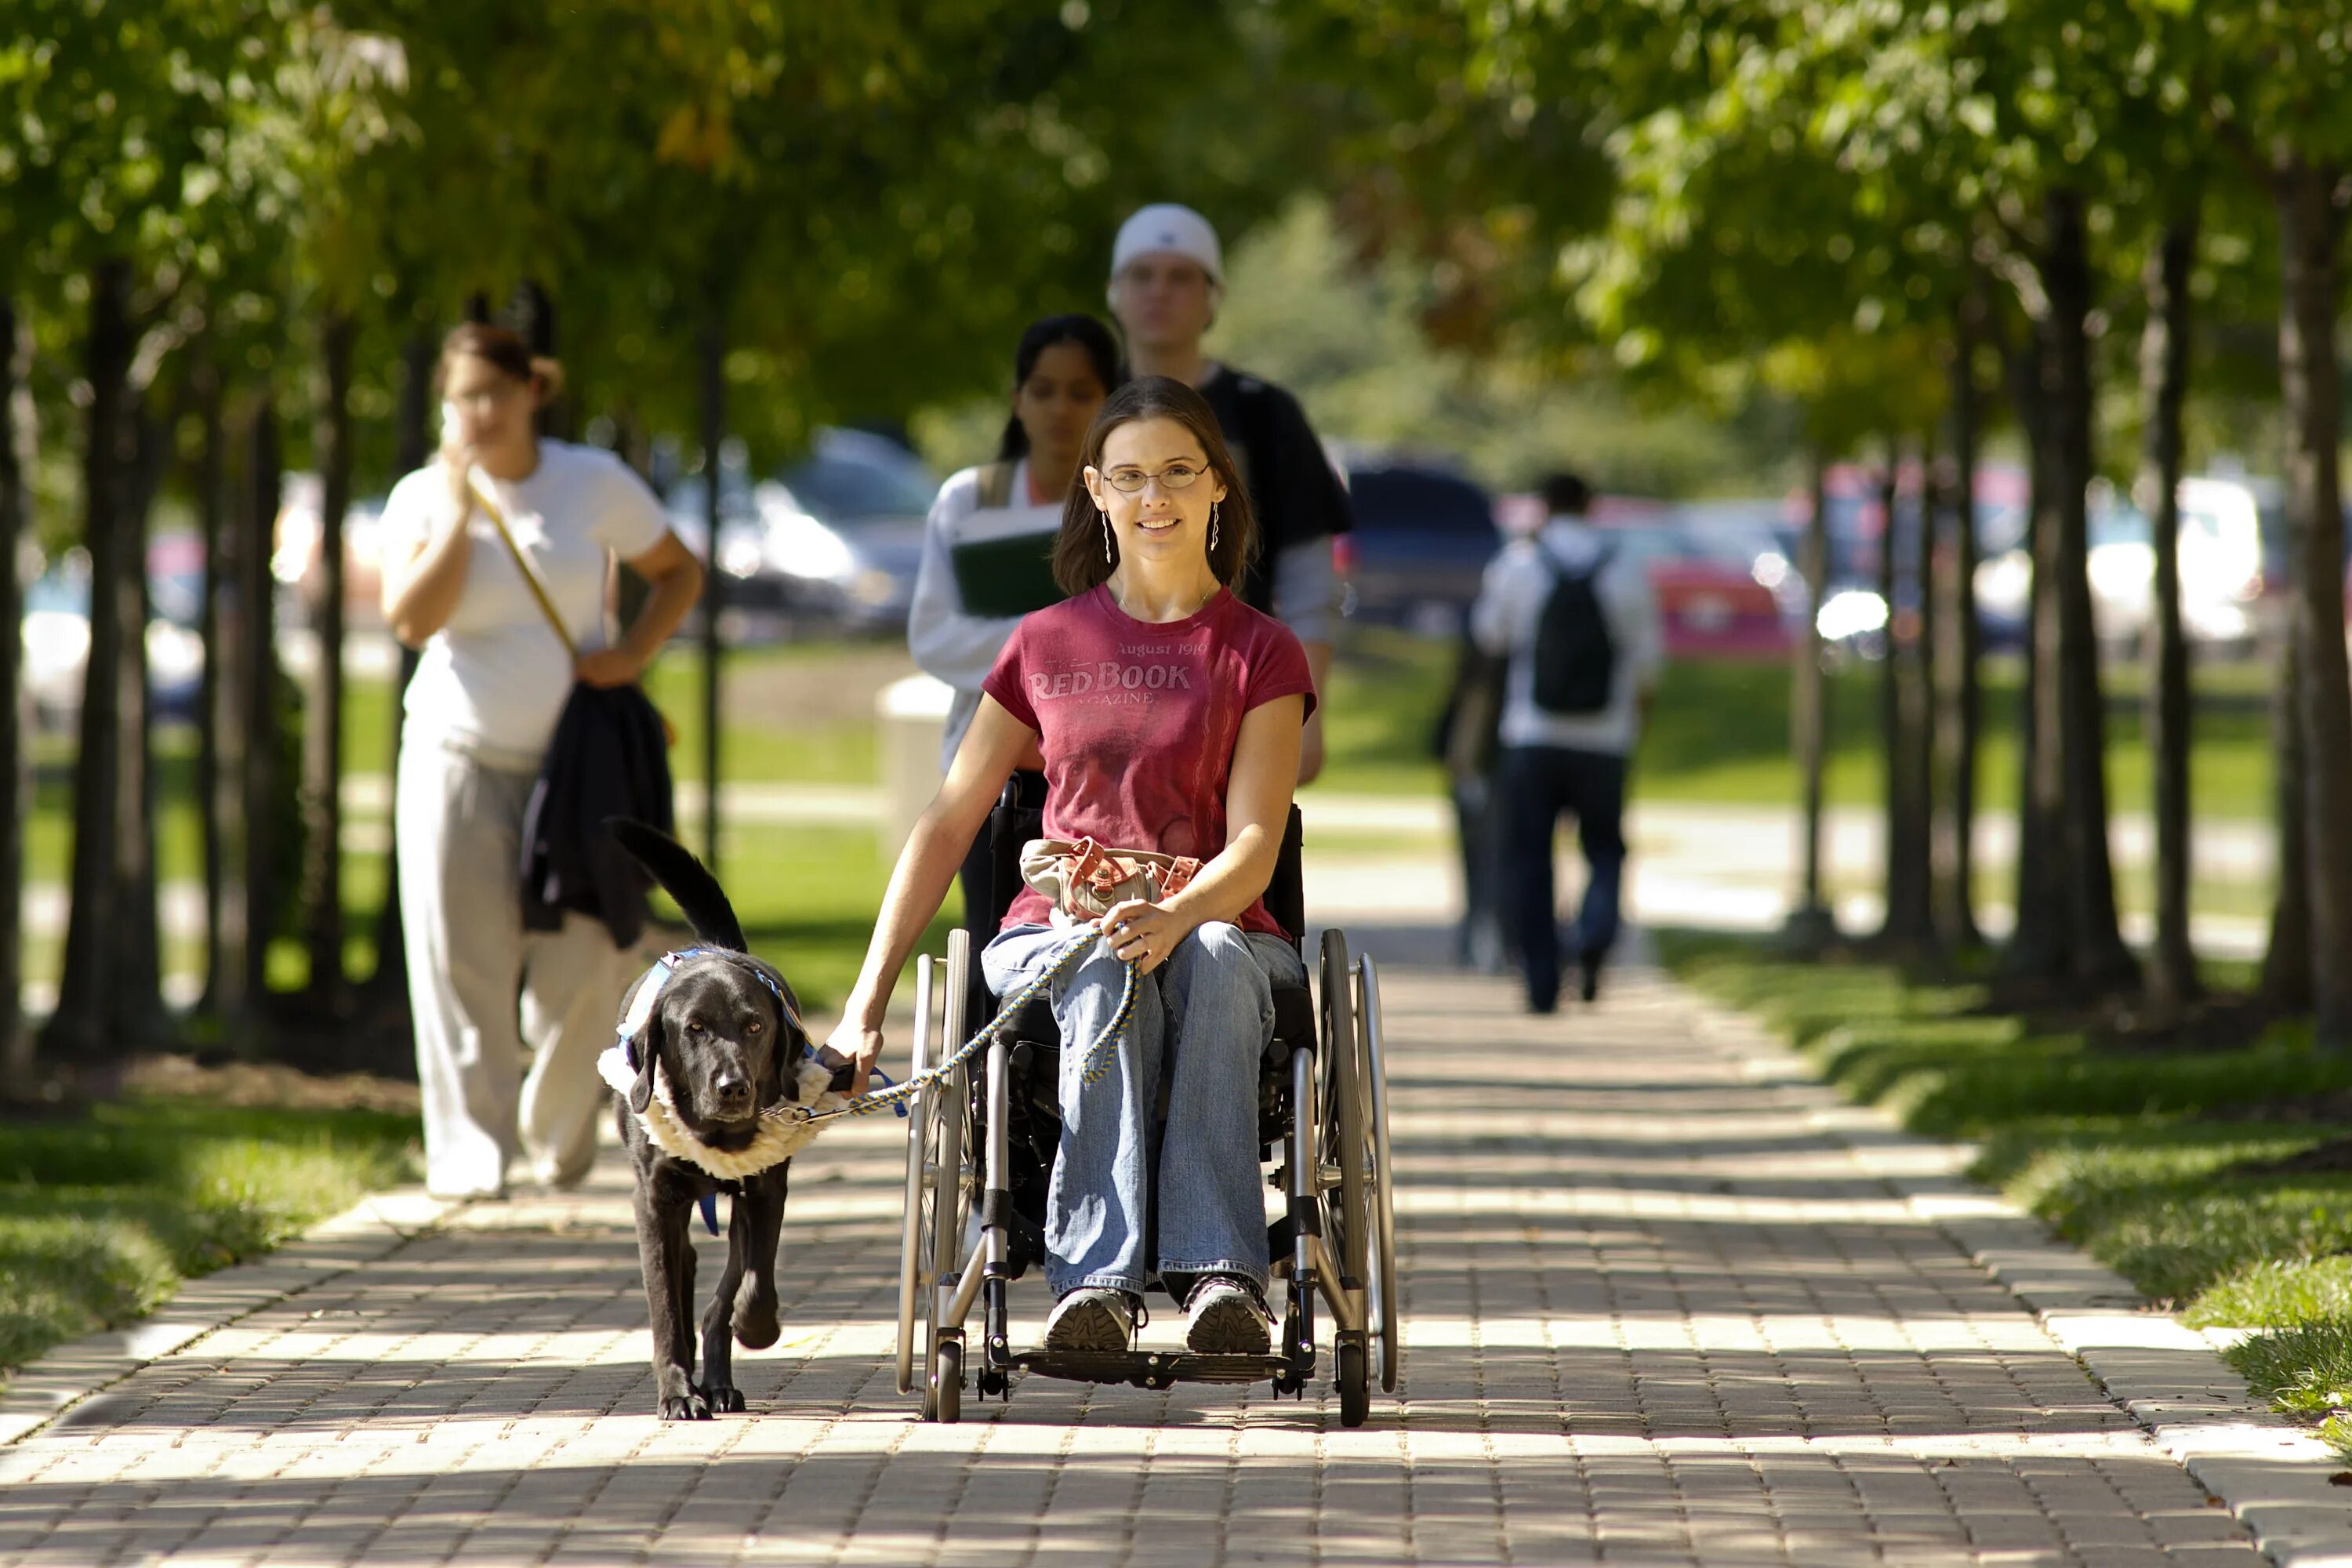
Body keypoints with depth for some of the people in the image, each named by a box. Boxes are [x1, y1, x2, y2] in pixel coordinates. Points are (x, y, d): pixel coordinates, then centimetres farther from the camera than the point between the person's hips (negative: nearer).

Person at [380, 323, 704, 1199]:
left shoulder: (595, 484, 1)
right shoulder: (424, 497, 1)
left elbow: (678, 574, 13)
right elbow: (412, 619, -14)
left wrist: (633, 654, -3)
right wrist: (462, 506, -15)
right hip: (460, 755, 0)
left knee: (576, 969, -4)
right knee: (463, 964, -7)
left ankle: (558, 1136, 18)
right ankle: (469, 1153, -3)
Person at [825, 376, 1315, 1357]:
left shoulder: (1259, 654, 8)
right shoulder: (1047, 646, 15)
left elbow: (1253, 848, -5)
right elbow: (947, 826, 14)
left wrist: (1176, 918, -28)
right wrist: (867, 1000, 5)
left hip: (1218, 931, -1)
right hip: (1057, 933, 1)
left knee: (1215, 964, -39)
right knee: (1107, 979, -37)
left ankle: (1220, 1275, -51)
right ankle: (1099, 1282, -52)